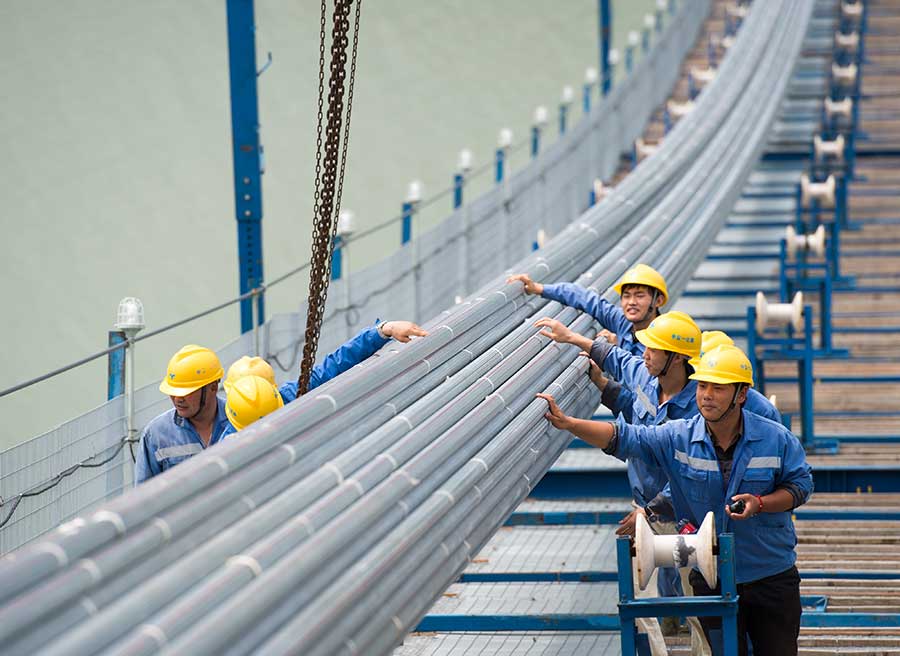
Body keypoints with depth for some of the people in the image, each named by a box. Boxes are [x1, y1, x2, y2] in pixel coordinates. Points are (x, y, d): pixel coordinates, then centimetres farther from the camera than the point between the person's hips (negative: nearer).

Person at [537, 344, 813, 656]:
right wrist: (567, 423, -27)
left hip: (771, 576, -1)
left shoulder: (776, 439, -9)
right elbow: (623, 438, -14)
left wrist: (760, 504, -19)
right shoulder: (678, 438, -8)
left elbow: (800, 484, -1)